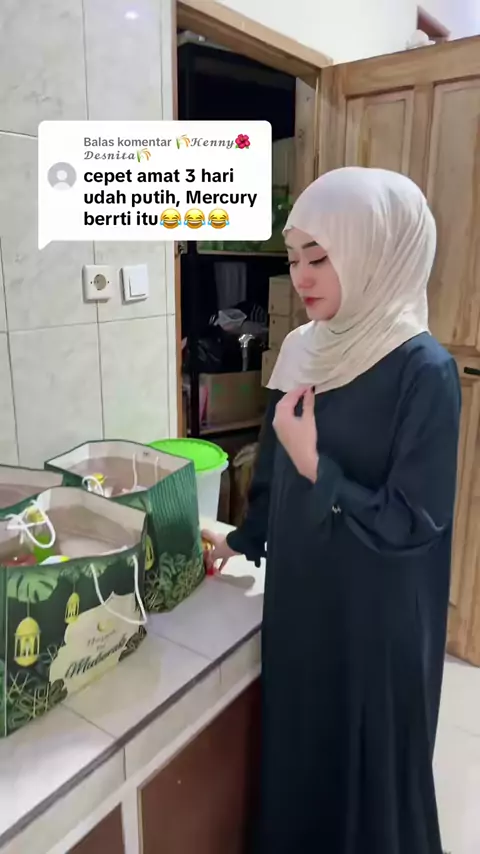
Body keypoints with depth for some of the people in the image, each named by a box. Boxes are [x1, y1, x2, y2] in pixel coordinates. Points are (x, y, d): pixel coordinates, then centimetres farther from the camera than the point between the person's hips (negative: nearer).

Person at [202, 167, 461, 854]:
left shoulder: (424, 371, -21)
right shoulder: (305, 352, -1)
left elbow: (413, 523, -20)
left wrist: (315, 467, -24)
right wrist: (241, 541, 13)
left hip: (377, 620, -6)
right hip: (298, 598, 6)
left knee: (367, 770, 17)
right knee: (296, 753, 25)